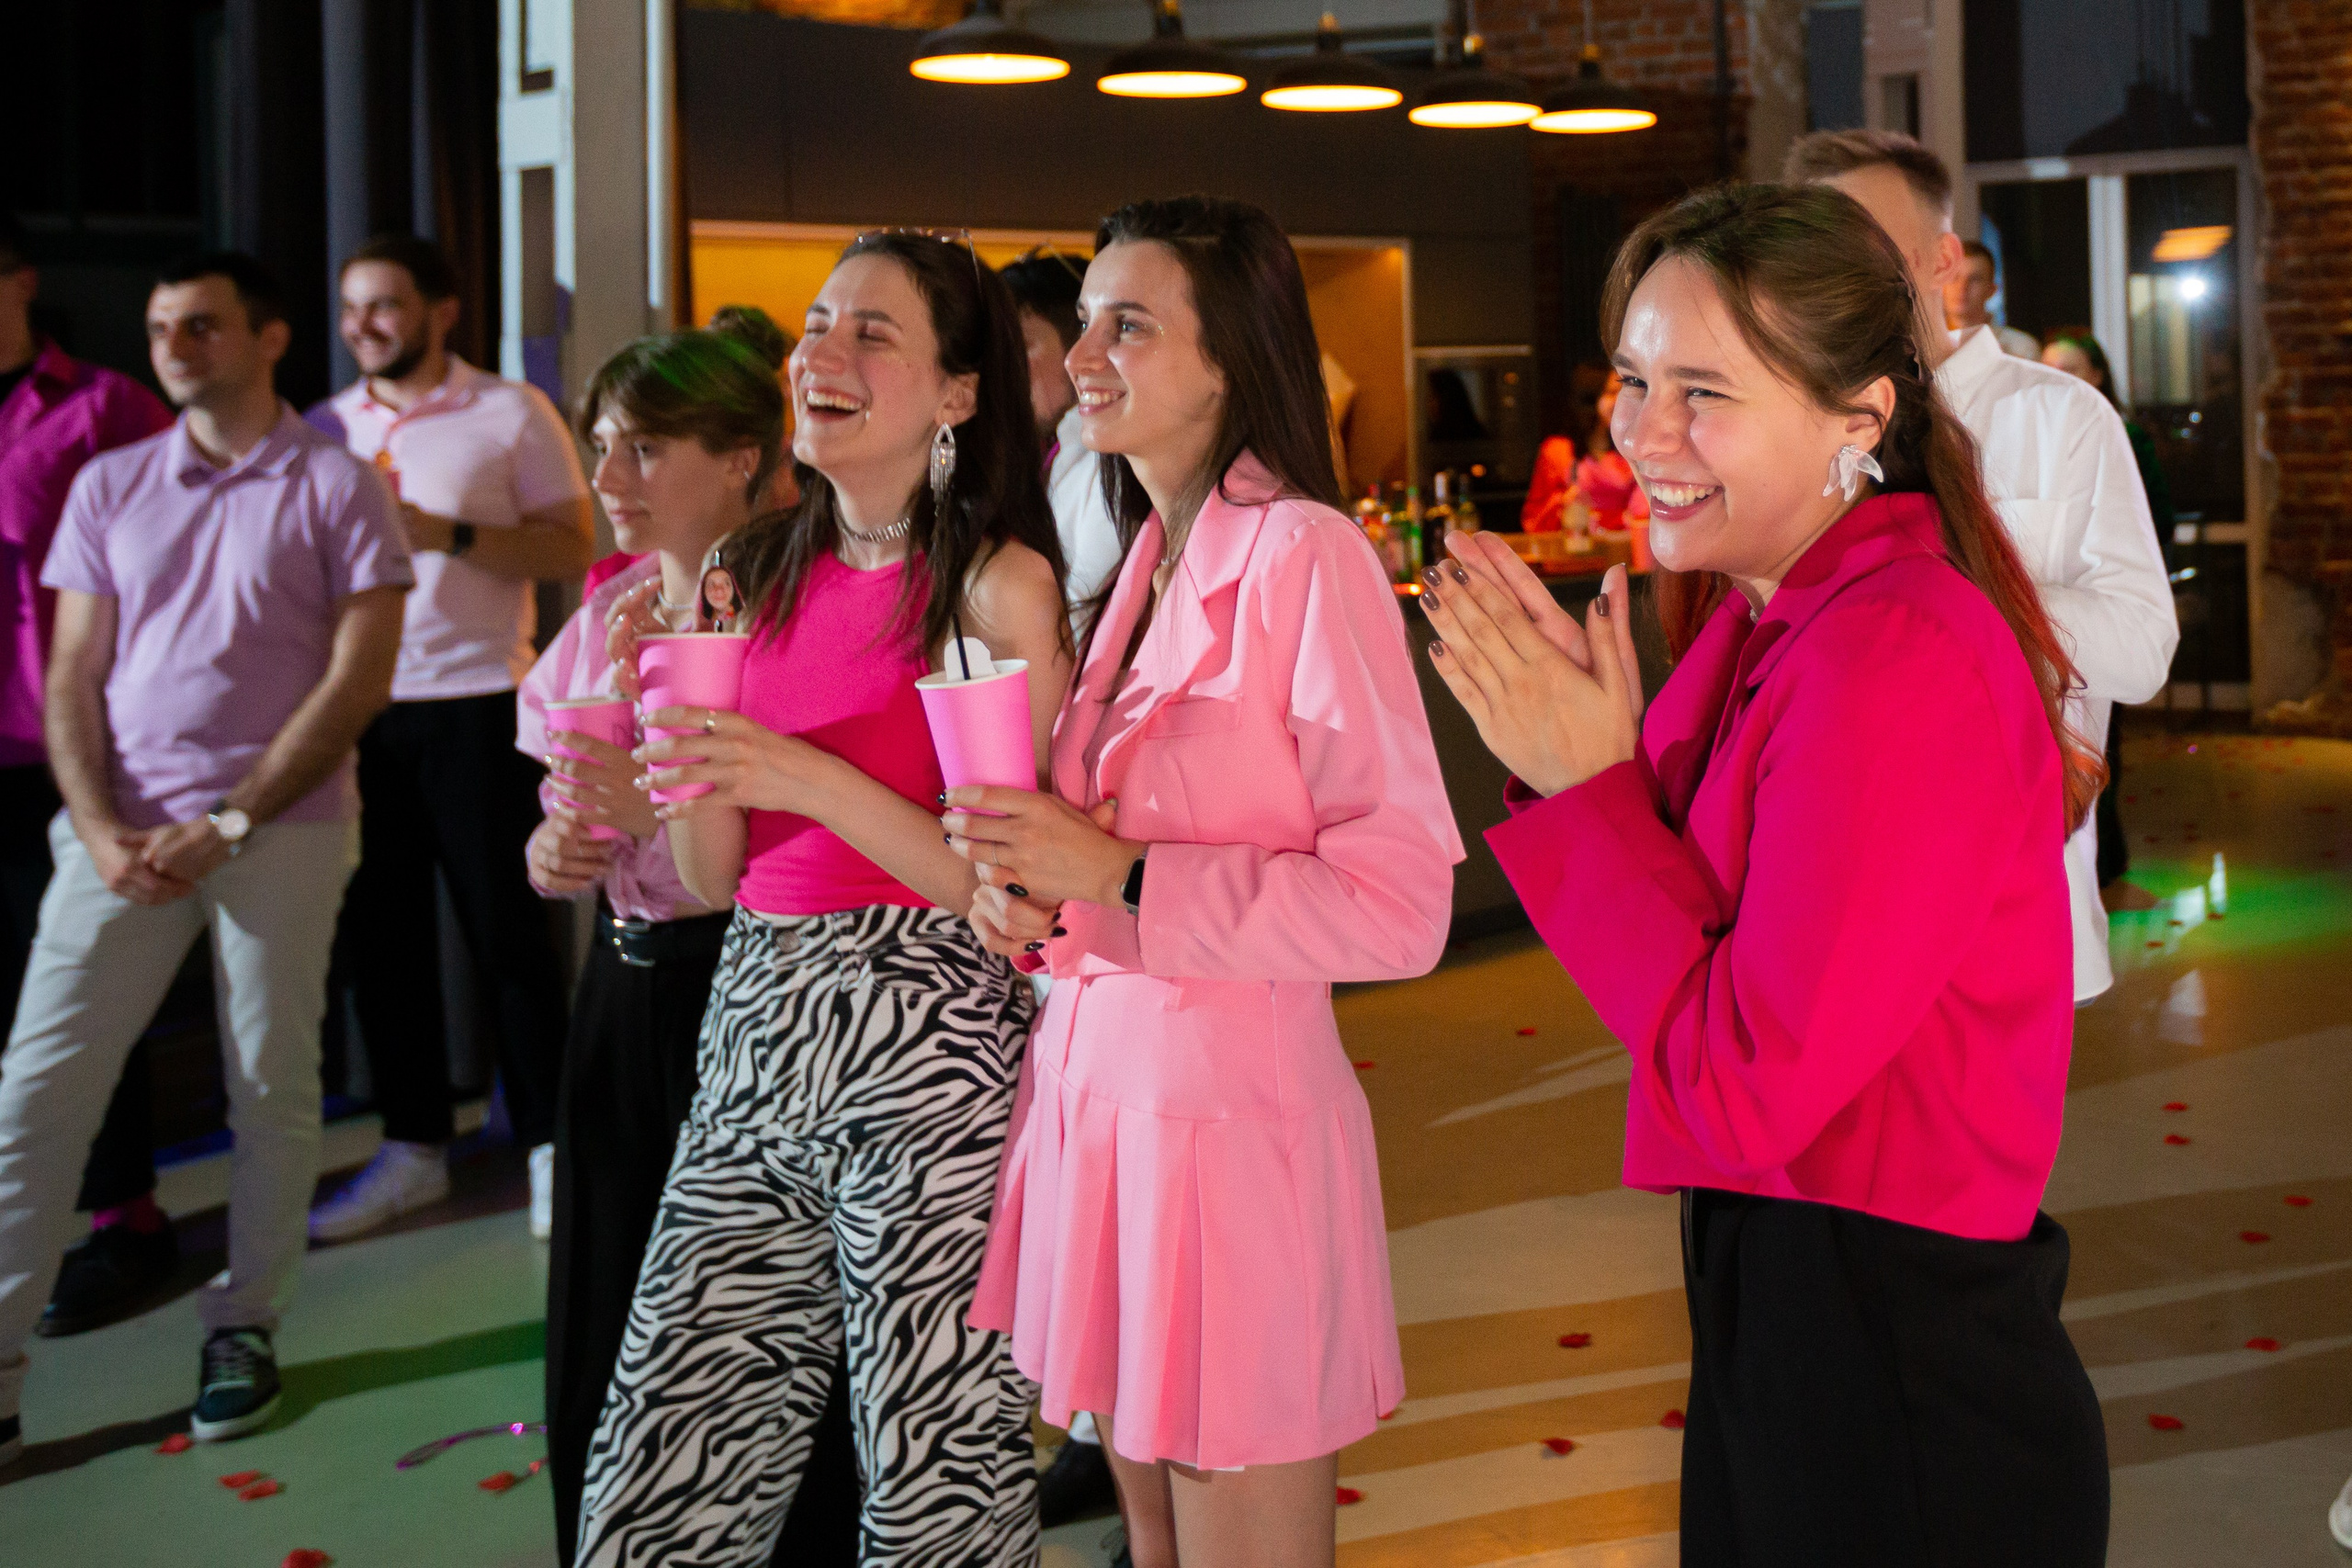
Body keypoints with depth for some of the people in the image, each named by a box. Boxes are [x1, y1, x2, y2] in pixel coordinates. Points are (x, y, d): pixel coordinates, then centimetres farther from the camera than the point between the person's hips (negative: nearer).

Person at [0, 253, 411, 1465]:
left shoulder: (335, 488, 1)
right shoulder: (110, 487, 12)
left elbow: (358, 681, -6)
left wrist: (226, 824, -11)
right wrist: (99, 828, -5)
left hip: (279, 830, -3)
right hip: (122, 832, 3)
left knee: (271, 1087, 4)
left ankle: (245, 1329, 20)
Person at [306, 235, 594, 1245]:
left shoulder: (511, 414, -1)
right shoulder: (328, 427, 11)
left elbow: (572, 548, -5)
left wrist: (451, 534, -17)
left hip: (474, 705, -4)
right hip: (356, 705, 4)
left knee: (505, 932, 0)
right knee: (377, 932, 7)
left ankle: (549, 1144, 10)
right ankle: (415, 1146, 19)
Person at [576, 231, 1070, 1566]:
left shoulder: (999, 583, -6)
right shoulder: (757, 575, 11)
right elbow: (715, 877, 12)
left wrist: (814, 778, -19)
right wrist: (670, 705, -3)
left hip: (925, 1049, -5)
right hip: (755, 1039, 6)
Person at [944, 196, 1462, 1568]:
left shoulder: (1306, 556, -14)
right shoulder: (1145, 561, 11)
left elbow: (1403, 904, -19)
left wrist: (1122, 884, -20)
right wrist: (1031, 890, 1)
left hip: (1232, 1104, -8)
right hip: (1099, 1084, 8)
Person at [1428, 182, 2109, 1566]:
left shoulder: (1901, 659, -24)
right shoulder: (1764, 613, 4)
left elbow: (1749, 1086, -24)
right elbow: (1697, 940, 8)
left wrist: (1591, 781, -18)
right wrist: (1572, 727, -4)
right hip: (1775, 1291, 9)